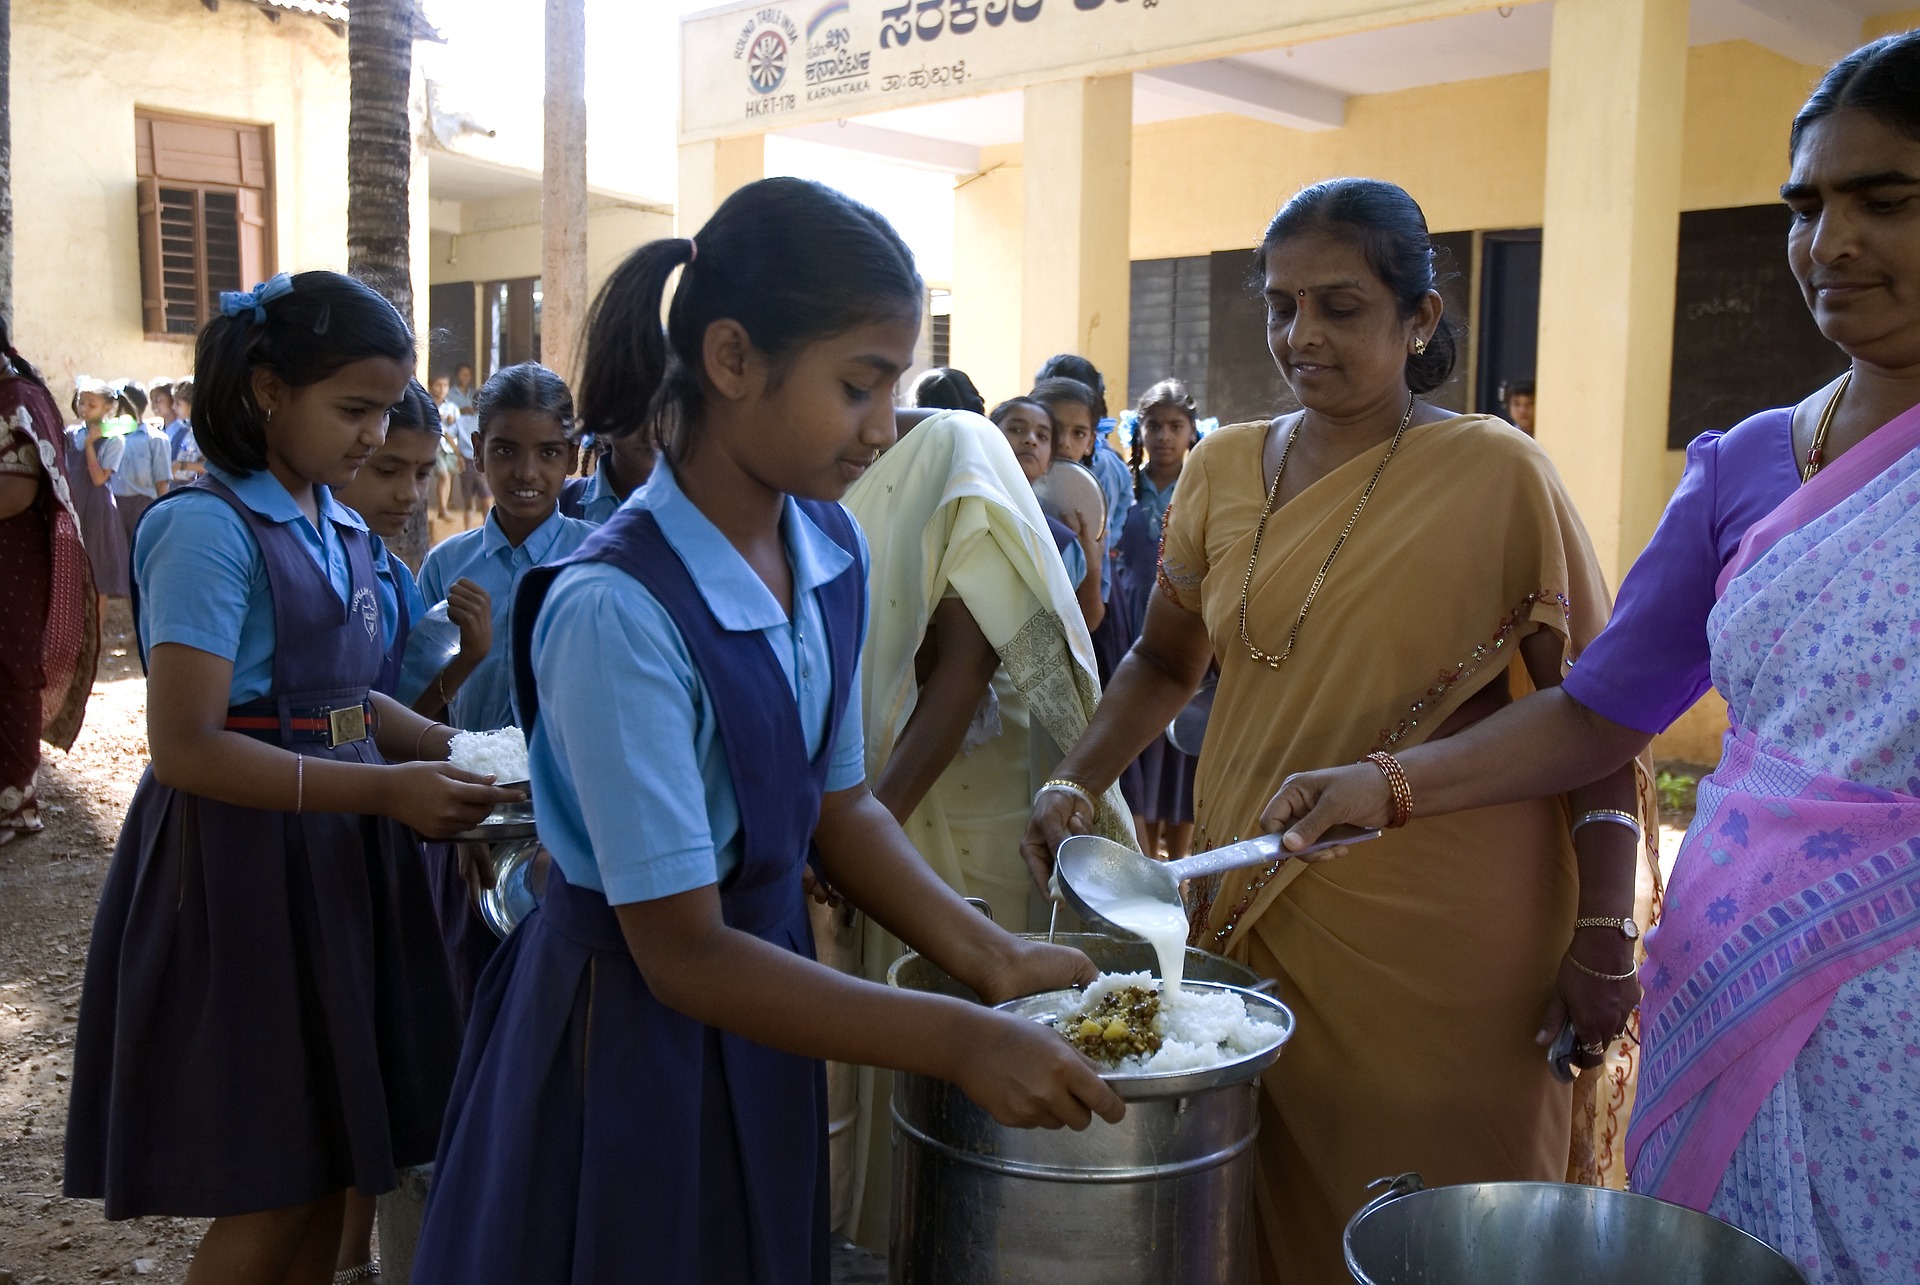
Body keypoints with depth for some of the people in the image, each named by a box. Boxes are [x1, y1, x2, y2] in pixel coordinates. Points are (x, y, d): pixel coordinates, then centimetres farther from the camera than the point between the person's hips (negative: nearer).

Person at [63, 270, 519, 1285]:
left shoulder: (337, 528, 9)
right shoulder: (209, 529, -15)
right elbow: (188, 749, -21)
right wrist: (387, 790, -24)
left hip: (340, 857, 8)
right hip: (244, 864, -7)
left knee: (330, 1172, 16)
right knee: (269, 1197, 4)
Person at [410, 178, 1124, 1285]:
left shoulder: (833, 551, -5)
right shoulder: (615, 609, -28)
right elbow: (682, 953, -24)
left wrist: (991, 957, -6)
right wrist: (959, 1041, -24)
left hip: (765, 1016, 7)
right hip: (633, 1036, -6)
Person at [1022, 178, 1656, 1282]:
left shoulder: (1498, 475, -8)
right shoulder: (1225, 469, 4)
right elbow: (1165, 663, 14)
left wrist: (1604, 939, -11)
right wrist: (1075, 787, -2)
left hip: (1443, 936, -3)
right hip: (1254, 910, 4)